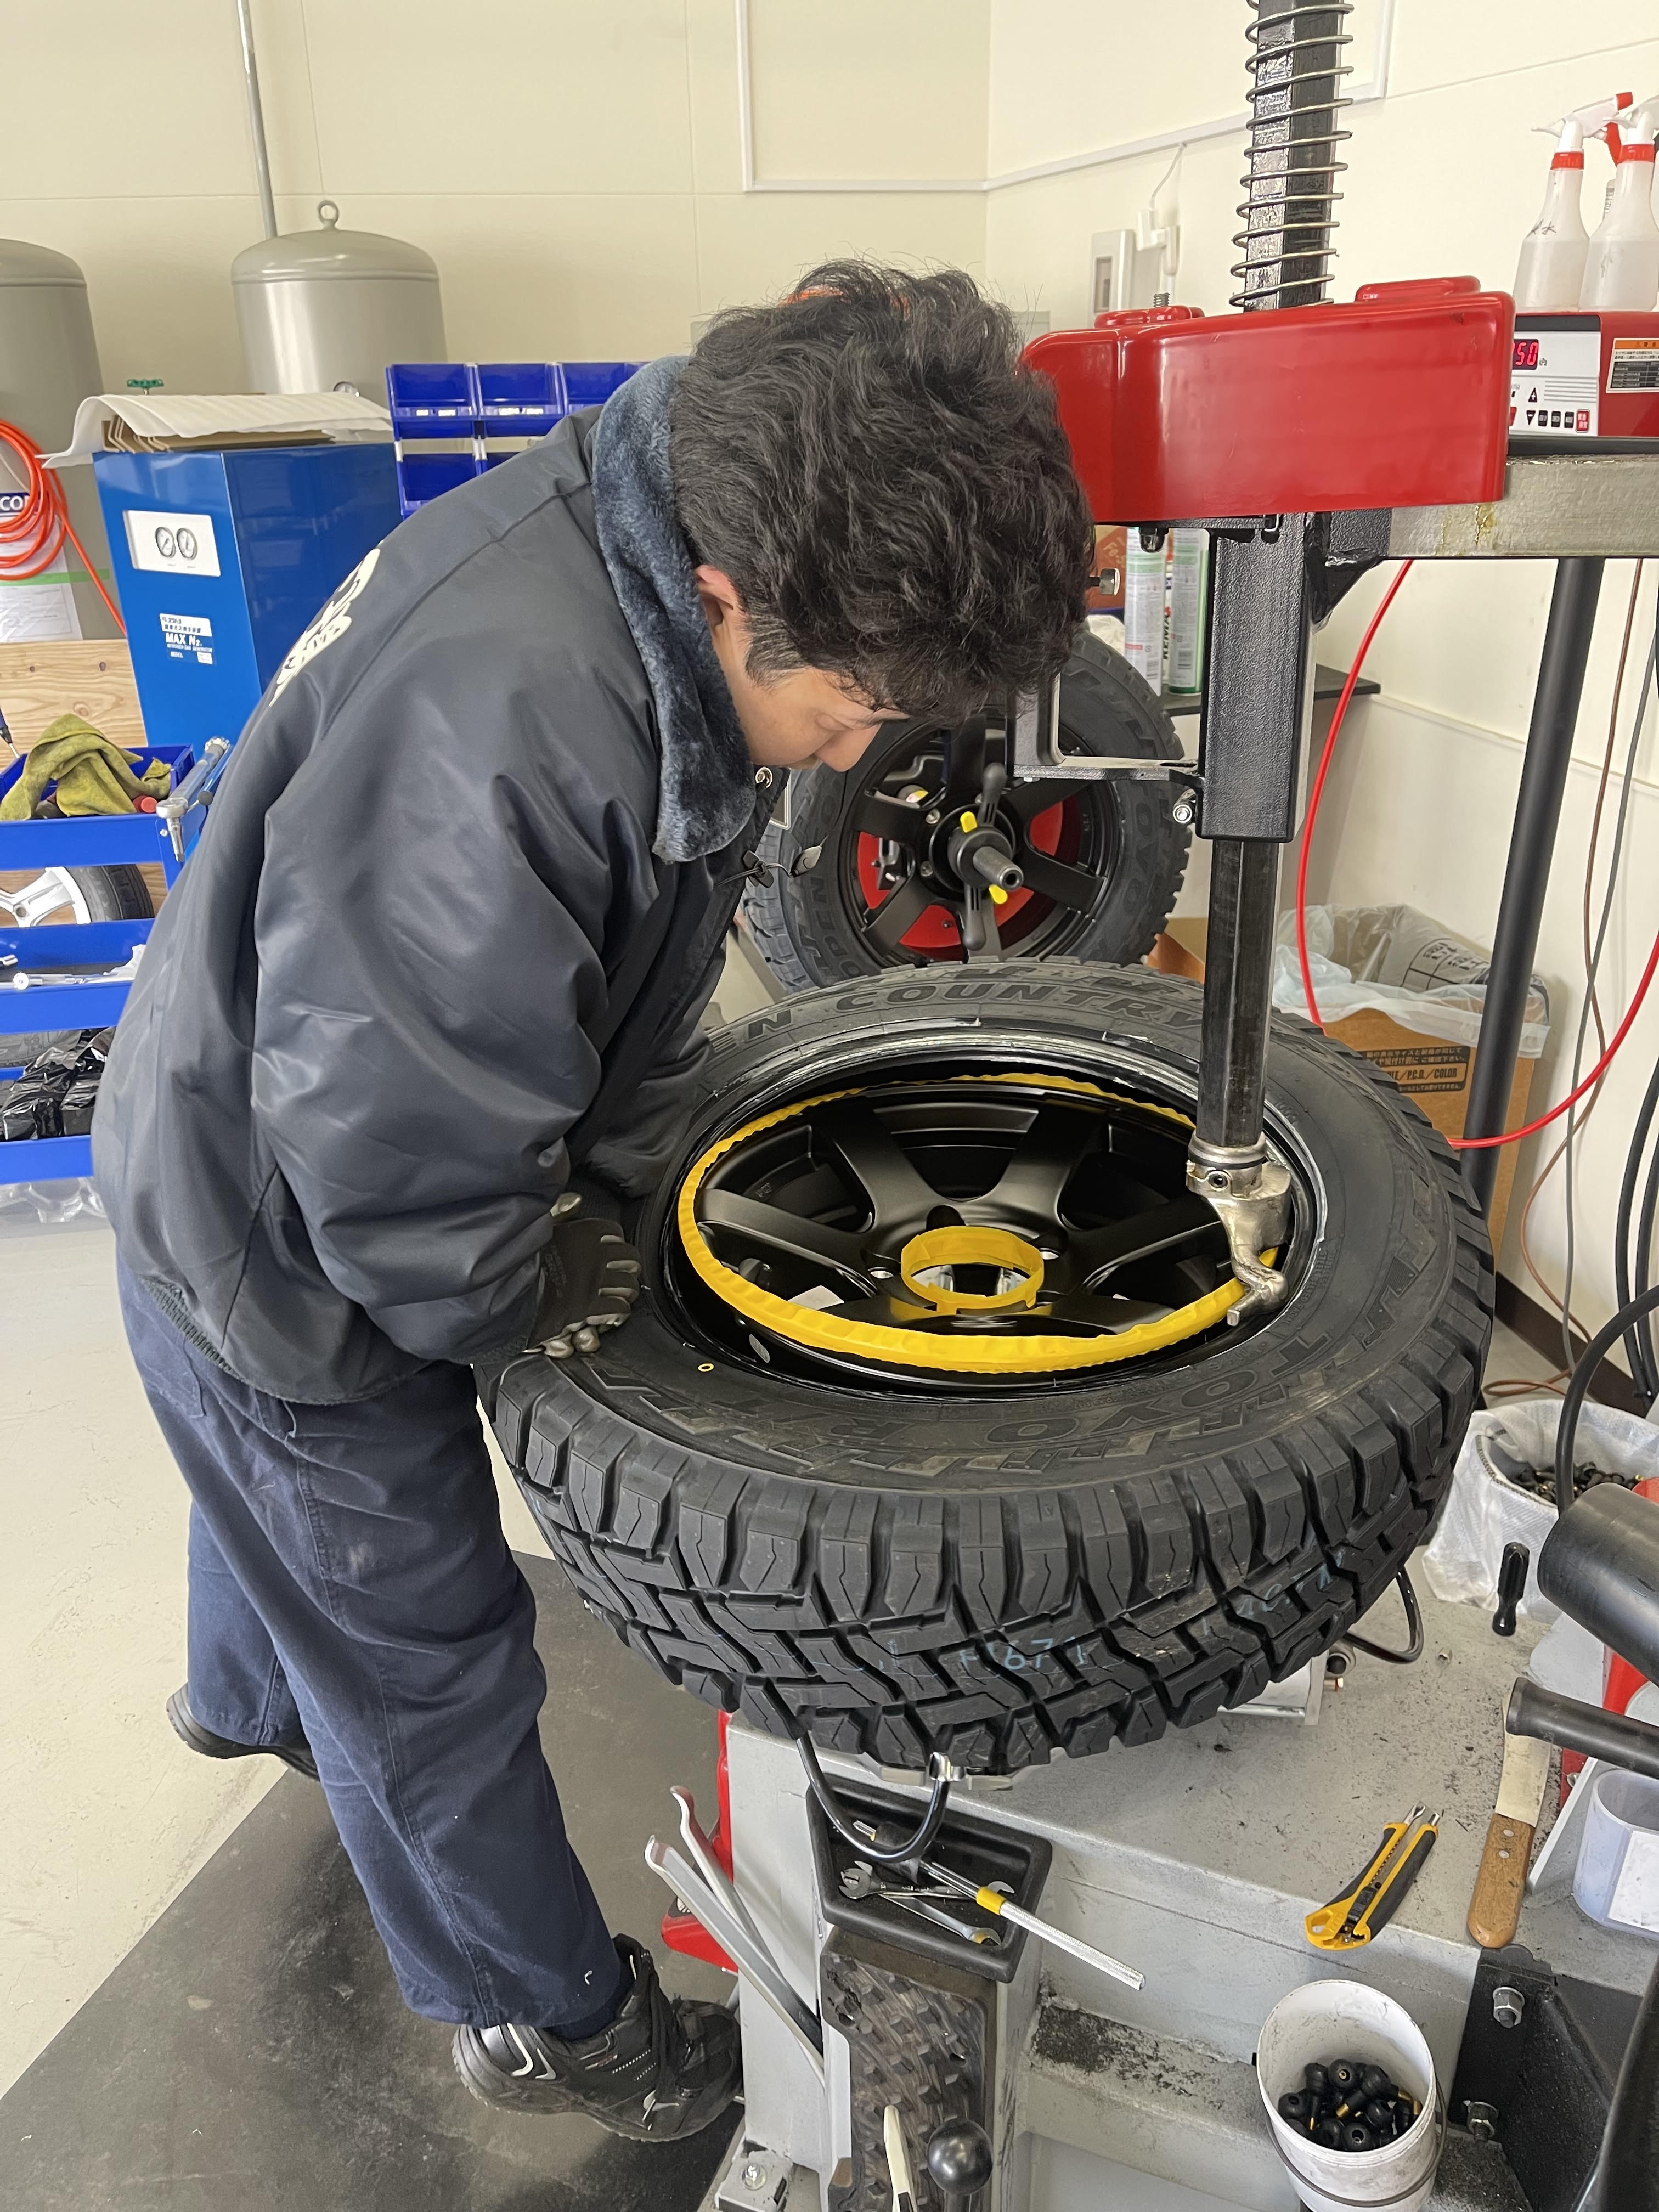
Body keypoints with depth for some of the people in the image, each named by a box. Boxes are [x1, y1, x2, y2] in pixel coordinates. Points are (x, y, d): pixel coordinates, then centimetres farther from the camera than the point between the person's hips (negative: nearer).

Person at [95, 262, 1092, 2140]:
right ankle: (539, 2021, 39)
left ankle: (250, 1700, 70)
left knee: (294, 1495, 36)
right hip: (283, 1239, -8)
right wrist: (529, 1304, -15)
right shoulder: (498, 719, -41)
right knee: (432, 1662, 11)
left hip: (293, 1173, 9)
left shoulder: (672, 582, -10)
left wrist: (611, 1188, -3)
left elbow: (650, 953, 2)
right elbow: (392, 1152, -34)